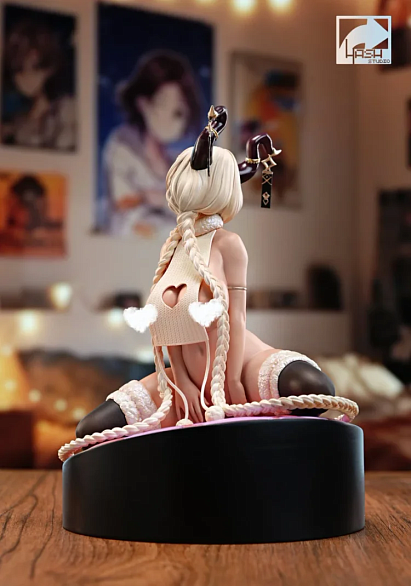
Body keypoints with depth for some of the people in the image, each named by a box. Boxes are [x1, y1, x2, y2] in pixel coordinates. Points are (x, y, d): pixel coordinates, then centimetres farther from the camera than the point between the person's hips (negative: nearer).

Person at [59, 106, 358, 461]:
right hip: (190, 379, 5)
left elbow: (235, 317, -12)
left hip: (243, 365, -4)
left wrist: (232, 384, -17)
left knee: (314, 388, -36)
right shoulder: (172, 248, 8)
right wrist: (182, 384, -8)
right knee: (92, 430, -9)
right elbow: (167, 326, 2)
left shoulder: (227, 243, -6)